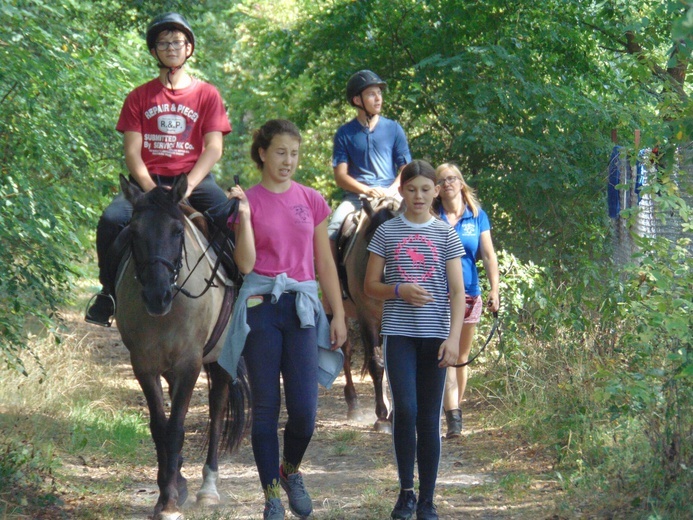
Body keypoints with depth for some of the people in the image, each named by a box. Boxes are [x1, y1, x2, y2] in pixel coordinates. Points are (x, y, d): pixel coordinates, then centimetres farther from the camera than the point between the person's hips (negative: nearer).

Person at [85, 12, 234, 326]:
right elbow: (132, 151, 2)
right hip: (148, 179, 1)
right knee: (111, 220, -27)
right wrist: (150, 188, -16)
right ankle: (109, 292, -8)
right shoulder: (139, 98, 9)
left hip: (193, 179, 0)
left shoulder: (207, 95, 7)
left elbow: (214, 147, -2)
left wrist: (186, 187, -17)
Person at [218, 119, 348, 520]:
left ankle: (291, 471, 23)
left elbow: (325, 263, 11)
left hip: (302, 306, 2)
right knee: (266, 407, 0)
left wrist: (339, 314, 8)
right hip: (261, 306, -2)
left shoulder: (312, 201, 9)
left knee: (305, 409, -5)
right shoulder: (248, 203, 2)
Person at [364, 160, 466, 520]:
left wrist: (454, 337, -8)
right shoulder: (386, 232, 4)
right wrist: (400, 291, -14)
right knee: (405, 409, -13)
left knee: (430, 418, 2)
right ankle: (406, 491, 3)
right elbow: (370, 285, 6)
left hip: (434, 335, 1)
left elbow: (457, 291, 2)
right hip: (398, 333, -1)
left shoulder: (446, 235, 5)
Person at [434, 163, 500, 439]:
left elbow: (489, 256, 2)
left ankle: (456, 410, 25)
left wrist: (495, 291, -9)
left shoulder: (477, 217, 4)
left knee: (461, 358, 12)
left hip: (469, 295, 3)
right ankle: (453, 419, -20)